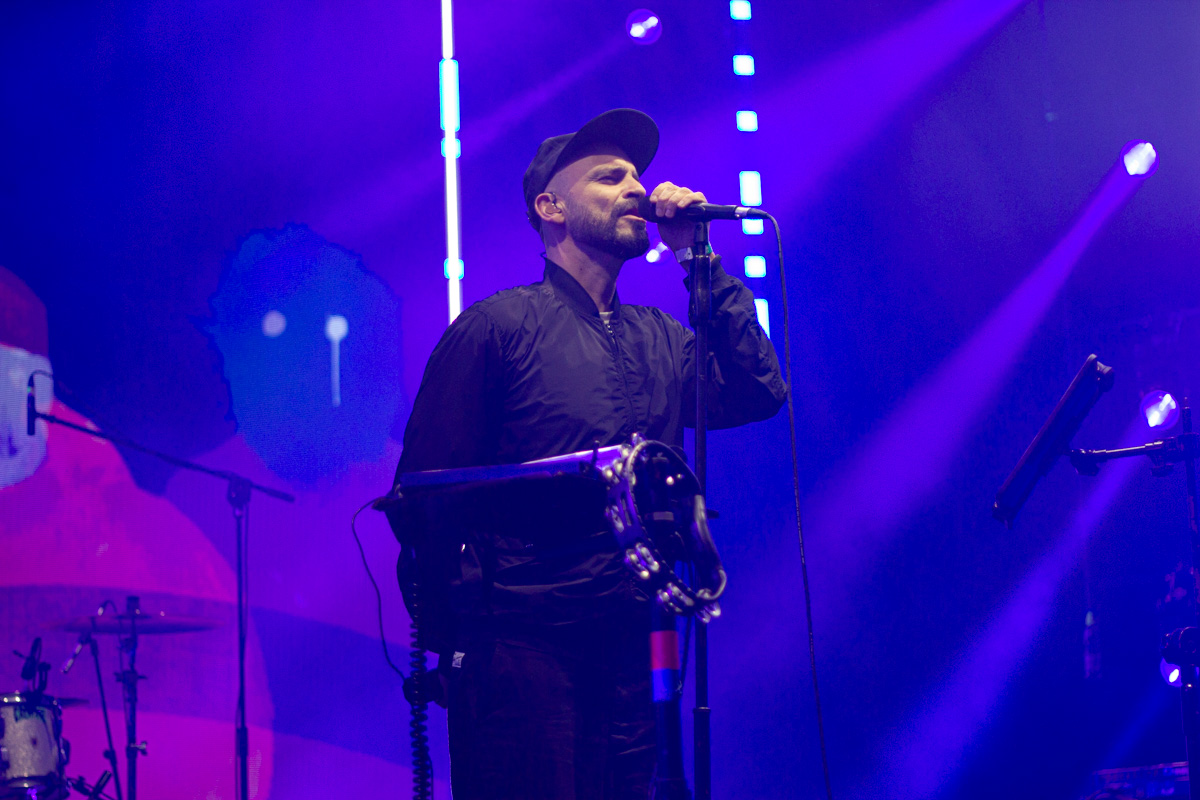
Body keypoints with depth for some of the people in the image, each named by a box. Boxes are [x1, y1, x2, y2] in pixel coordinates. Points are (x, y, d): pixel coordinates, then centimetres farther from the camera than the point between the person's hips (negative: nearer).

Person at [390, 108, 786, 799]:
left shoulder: (660, 339, 16)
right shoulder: (499, 325, -3)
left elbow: (760, 392, 2)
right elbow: (425, 493, -5)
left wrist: (700, 261, 1)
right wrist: (454, 632, -9)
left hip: (630, 653, 6)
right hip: (524, 647, -6)